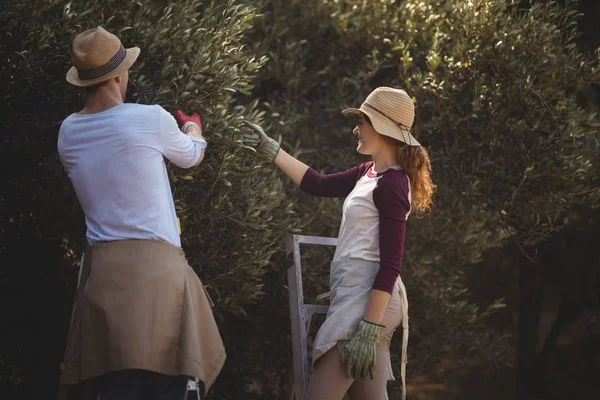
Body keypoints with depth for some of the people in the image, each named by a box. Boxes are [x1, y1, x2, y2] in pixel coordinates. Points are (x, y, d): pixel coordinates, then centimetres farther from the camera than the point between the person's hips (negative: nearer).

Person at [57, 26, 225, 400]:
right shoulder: (150, 119, -3)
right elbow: (192, 156, 18)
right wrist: (193, 128, 41)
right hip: (156, 266, -4)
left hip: (103, 270, 5)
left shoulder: (69, 133, 9)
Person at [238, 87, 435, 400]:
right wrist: (269, 150, 20)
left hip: (368, 302, -10)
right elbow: (318, 185, 21)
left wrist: (369, 329, -23)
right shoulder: (370, 173, 13)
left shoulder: (392, 185, -14)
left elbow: (390, 265, -19)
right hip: (357, 298, 10)